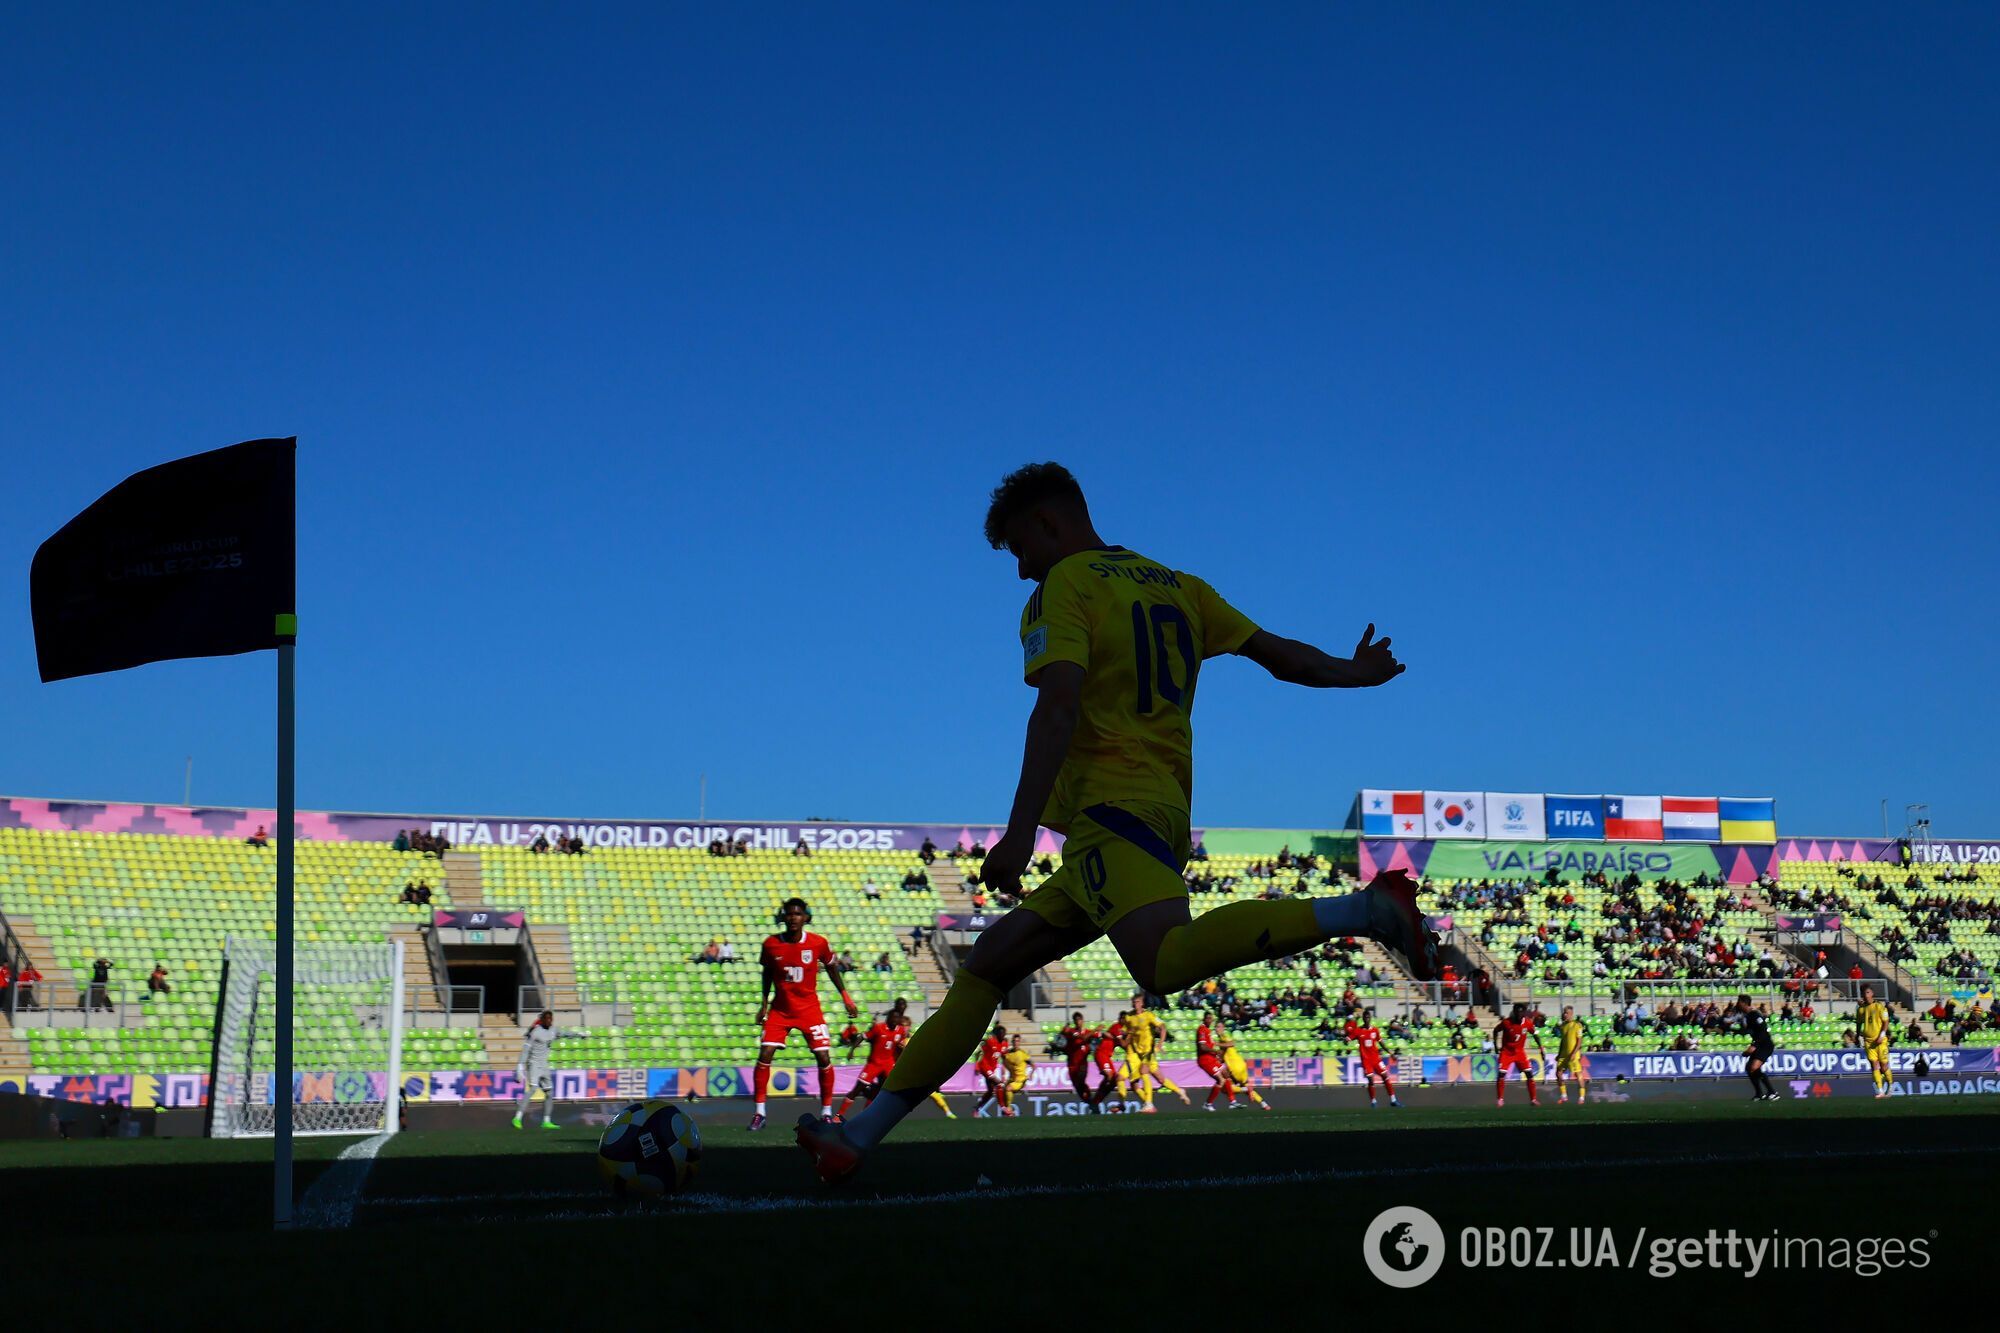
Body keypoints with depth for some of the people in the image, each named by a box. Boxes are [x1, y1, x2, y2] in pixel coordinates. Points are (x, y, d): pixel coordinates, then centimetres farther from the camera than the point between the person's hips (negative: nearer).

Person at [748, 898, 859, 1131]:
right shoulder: (771, 944, -8)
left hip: (809, 1008, 0)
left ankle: (826, 1112, 9)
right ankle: (759, 1113, 0)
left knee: (824, 1057, -6)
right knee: (764, 1055, -10)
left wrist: (845, 996, 7)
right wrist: (764, 1003, 10)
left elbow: (831, 968, 7)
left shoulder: (819, 943, -10)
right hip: (780, 1009, 0)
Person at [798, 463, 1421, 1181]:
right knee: (990, 961, 9)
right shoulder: (1178, 586, 22)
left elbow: (1058, 707, -15)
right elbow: (1276, 651, 21)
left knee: (1166, 962, -33)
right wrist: (1352, 672, 39)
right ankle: (859, 1135, 7)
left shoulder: (1062, 588, -1)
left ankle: (1370, 910, -34)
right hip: (1163, 810, 10)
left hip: (1112, 806, -10)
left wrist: (1021, 831, -21)